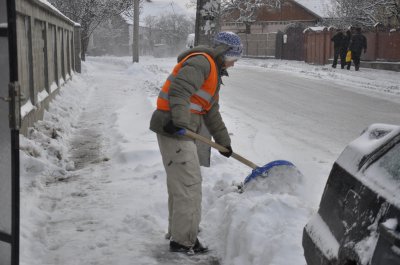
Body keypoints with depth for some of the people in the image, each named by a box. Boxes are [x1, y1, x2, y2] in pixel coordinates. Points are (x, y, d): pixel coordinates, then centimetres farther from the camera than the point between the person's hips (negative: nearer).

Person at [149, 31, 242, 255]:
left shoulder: (213, 72, 23)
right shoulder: (201, 62, -11)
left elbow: (212, 113, 27)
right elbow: (179, 90, -27)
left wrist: (224, 141, 27)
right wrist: (179, 122, -38)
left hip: (178, 129, 11)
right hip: (174, 129, -11)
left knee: (180, 183, 19)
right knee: (188, 184, -6)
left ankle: (178, 232, 32)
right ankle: (184, 241, 2)